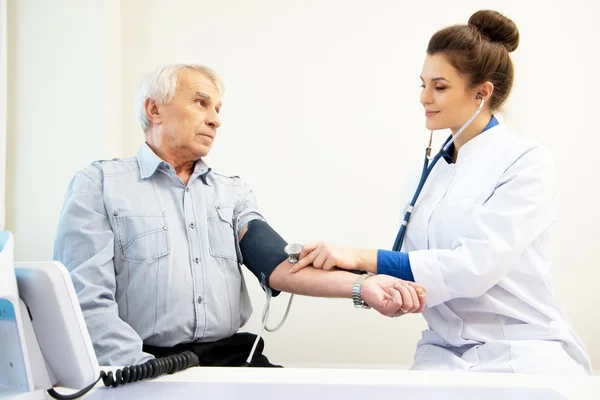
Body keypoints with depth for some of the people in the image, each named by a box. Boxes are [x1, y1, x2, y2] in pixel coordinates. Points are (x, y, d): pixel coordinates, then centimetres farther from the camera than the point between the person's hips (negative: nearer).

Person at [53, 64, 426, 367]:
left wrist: (361, 286, -16)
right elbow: (87, 301, -7)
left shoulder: (233, 192, 16)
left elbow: (278, 265, 1)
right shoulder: (99, 184, 3)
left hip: (233, 357, 4)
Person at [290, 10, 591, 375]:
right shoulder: (427, 172, 9)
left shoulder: (527, 162, -7)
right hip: (444, 351, 4)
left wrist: (364, 258, -21)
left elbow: (476, 265, -19)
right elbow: (415, 266, 9)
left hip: (525, 353, -4)